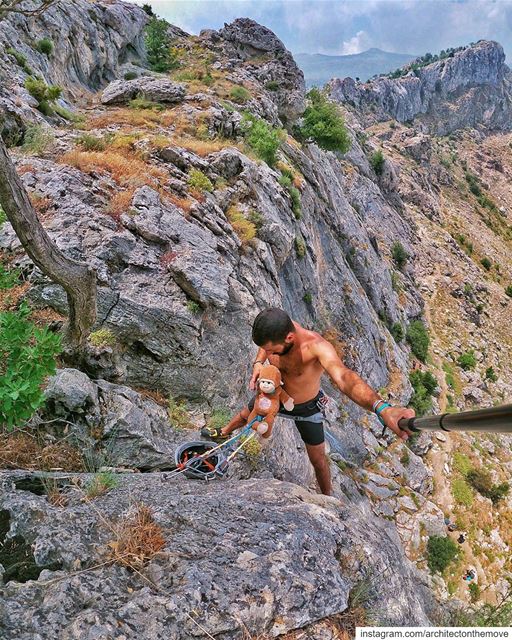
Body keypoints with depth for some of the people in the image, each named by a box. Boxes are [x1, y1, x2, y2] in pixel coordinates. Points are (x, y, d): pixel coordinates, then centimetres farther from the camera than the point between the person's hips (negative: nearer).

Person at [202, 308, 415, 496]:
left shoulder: (316, 346, -45)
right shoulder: (278, 329, -28)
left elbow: (344, 377, -64)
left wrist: (382, 408, -82)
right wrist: (258, 363, -19)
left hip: (306, 407, -4)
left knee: (318, 459, 11)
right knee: (245, 415, 29)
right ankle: (223, 433, 64)